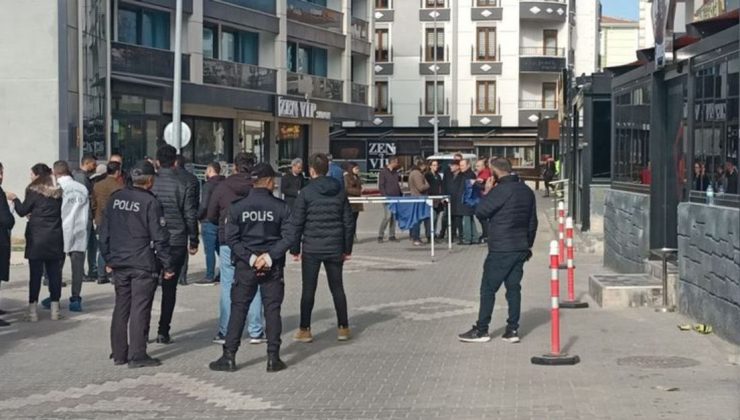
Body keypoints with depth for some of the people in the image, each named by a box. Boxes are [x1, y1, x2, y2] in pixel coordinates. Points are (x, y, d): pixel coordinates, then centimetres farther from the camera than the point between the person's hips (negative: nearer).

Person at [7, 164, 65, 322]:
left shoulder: (33, 191, -7)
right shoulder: (57, 191, 6)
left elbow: (22, 211, -1)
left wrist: (14, 199, 17)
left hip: (36, 238, -4)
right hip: (55, 238, 4)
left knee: (35, 273, 1)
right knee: (54, 273, 7)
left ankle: (32, 310, 2)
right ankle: (55, 309, 10)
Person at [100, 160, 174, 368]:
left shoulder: (115, 198, 6)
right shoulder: (150, 202, -12)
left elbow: (104, 232, 11)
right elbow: (159, 237, -12)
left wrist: (108, 259, 19)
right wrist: (168, 266, -6)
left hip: (119, 263, 6)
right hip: (143, 265, -6)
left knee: (121, 308, 13)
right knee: (140, 309, -1)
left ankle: (119, 353, 17)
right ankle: (137, 355, 0)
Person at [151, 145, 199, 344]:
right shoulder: (182, 184, -4)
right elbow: (191, 215, -3)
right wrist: (193, 241, 7)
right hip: (176, 243, -1)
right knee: (170, 287, 6)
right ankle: (163, 331, 6)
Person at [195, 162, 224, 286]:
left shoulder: (208, 185, -13)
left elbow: (204, 205, -19)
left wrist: (198, 216, -4)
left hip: (209, 221, -7)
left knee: (209, 250, -4)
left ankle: (210, 277, -3)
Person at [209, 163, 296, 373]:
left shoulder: (237, 207, -1)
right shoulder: (280, 207, -4)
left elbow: (231, 238, -6)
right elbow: (289, 236, -11)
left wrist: (250, 258, -8)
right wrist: (270, 256, -12)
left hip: (245, 267, 1)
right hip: (273, 268, -1)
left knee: (238, 310, 6)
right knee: (272, 310, 6)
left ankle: (229, 357, 5)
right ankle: (273, 358, 7)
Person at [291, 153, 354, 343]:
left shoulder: (306, 192, -7)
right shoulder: (339, 192, 5)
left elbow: (297, 222, -7)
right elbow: (348, 222, 8)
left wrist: (295, 248, 1)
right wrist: (347, 249, 14)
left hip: (311, 248, -3)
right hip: (334, 248, 3)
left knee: (308, 289, 3)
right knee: (337, 287, 11)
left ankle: (305, 330, 6)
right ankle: (343, 328, 13)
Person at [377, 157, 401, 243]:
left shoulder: (396, 172, 16)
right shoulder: (383, 172, -3)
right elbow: (381, 186, -8)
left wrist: (401, 195, 11)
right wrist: (385, 196, -16)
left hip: (396, 197, 7)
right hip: (387, 198, -6)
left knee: (394, 217, 6)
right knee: (387, 216, -13)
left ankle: (392, 236, 11)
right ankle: (380, 236, -4)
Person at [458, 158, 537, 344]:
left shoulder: (501, 190, -15)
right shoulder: (527, 191, 11)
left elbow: (481, 211, -13)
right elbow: (533, 222, 16)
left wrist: (486, 192, -1)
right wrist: (528, 245, 23)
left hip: (501, 250, -7)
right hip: (521, 248, 8)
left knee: (488, 288, 0)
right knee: (513, 287, 10)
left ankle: (481, 330, 3)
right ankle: (513, 329, 8)